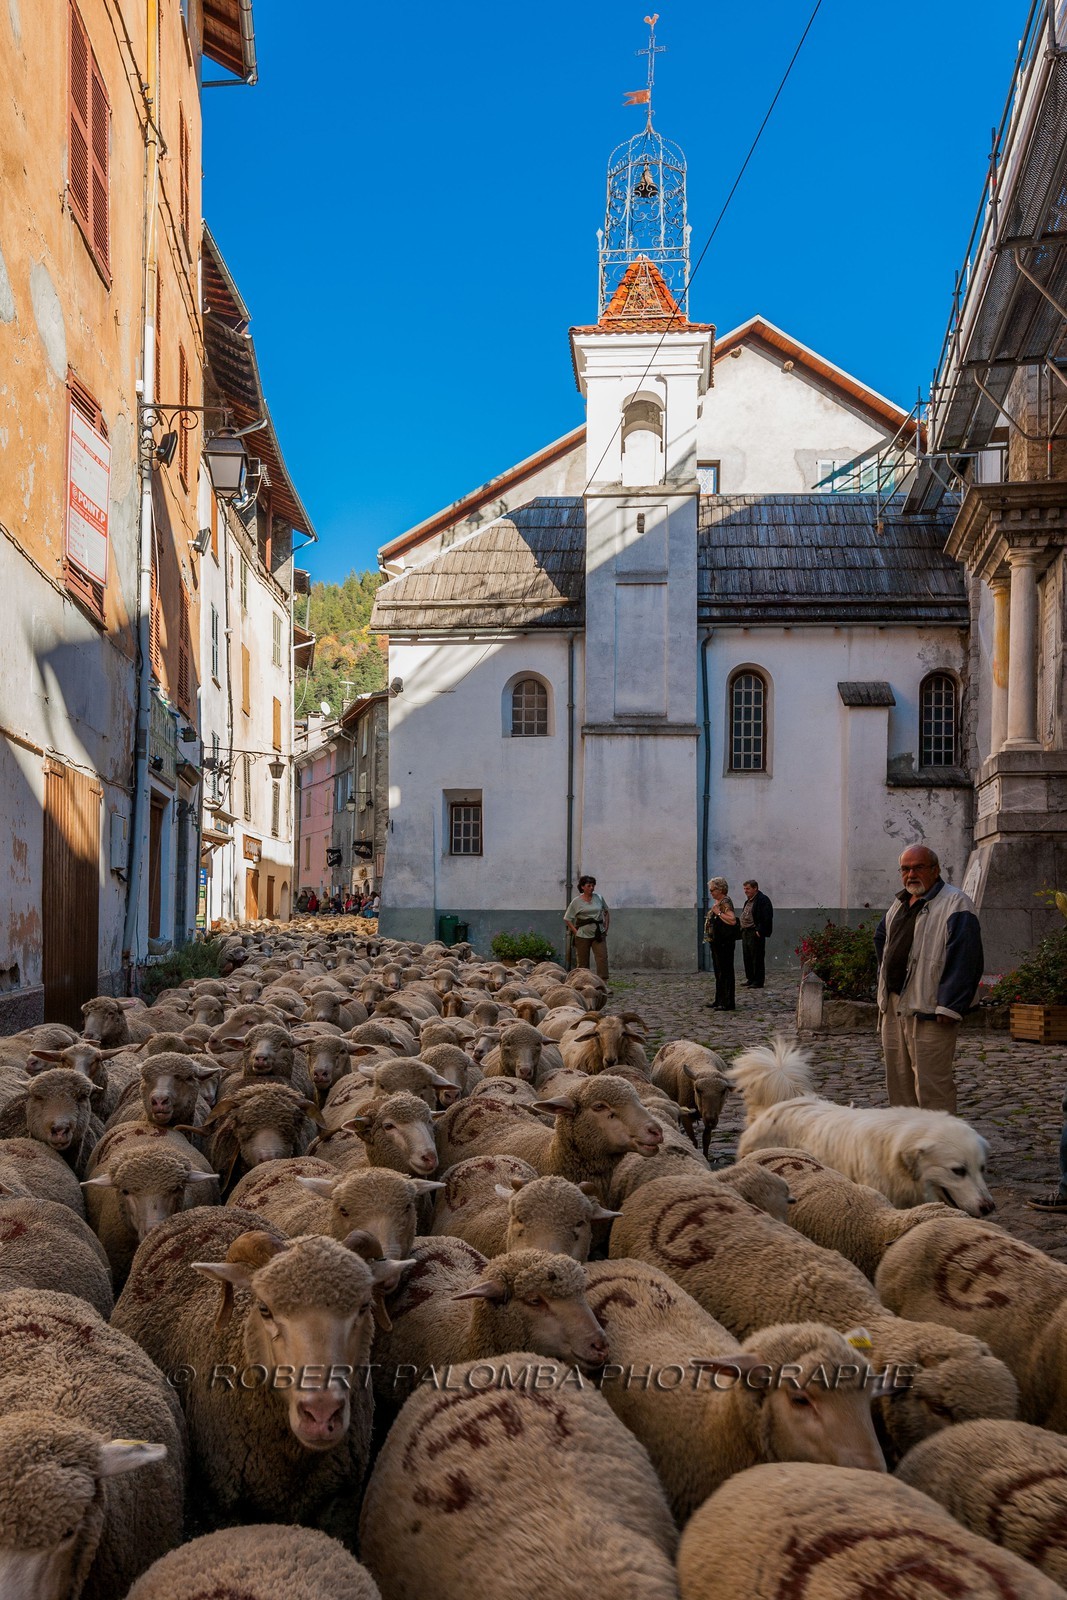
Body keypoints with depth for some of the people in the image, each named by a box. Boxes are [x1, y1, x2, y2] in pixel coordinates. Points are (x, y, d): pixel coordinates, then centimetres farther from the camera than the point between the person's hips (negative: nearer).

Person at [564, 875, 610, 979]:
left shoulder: (599, 898, 7)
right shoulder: (576, 901, -2)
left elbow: (606, 912, 21)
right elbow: (567, 919, 2)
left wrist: (606, 927, 12)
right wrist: (576, 932, -5)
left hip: (599, 934, 2)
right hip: (583, 935, -2)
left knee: (602, 958, -11)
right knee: (582, 962, 4)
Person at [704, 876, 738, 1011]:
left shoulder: (726, 903, -15)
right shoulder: (717, 902, 15)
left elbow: (732, 920, -28)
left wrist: (718, 913, -24)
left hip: (724, 944, -11)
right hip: (716, 942, 11)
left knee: (725, 971, -7)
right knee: (719, 972, 17)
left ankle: (728, 1003, -4)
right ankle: (719, 1000, 26)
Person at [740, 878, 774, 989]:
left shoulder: (763, 900, -11)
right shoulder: (748, 901, 19)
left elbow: (767, 918, -17)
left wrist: (760, 931, -20)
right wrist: (742, 930, 14)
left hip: (755, 933, -10)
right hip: (746, 932, 10)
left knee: (757, 958, -6)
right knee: (747, 957, 12)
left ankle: (758, 982, -2)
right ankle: (750, 979, 21)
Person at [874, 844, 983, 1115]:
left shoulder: (955, 904, -11)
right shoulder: (900, 904, 16)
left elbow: (965, 959, -18)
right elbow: (881, 939, 34)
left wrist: (948, 1007, -22)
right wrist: (884, 983, 24)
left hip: (930, 1010, -8)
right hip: (894, 1006, 8)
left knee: (931, 1082, -8)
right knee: (897, 1079, 14)